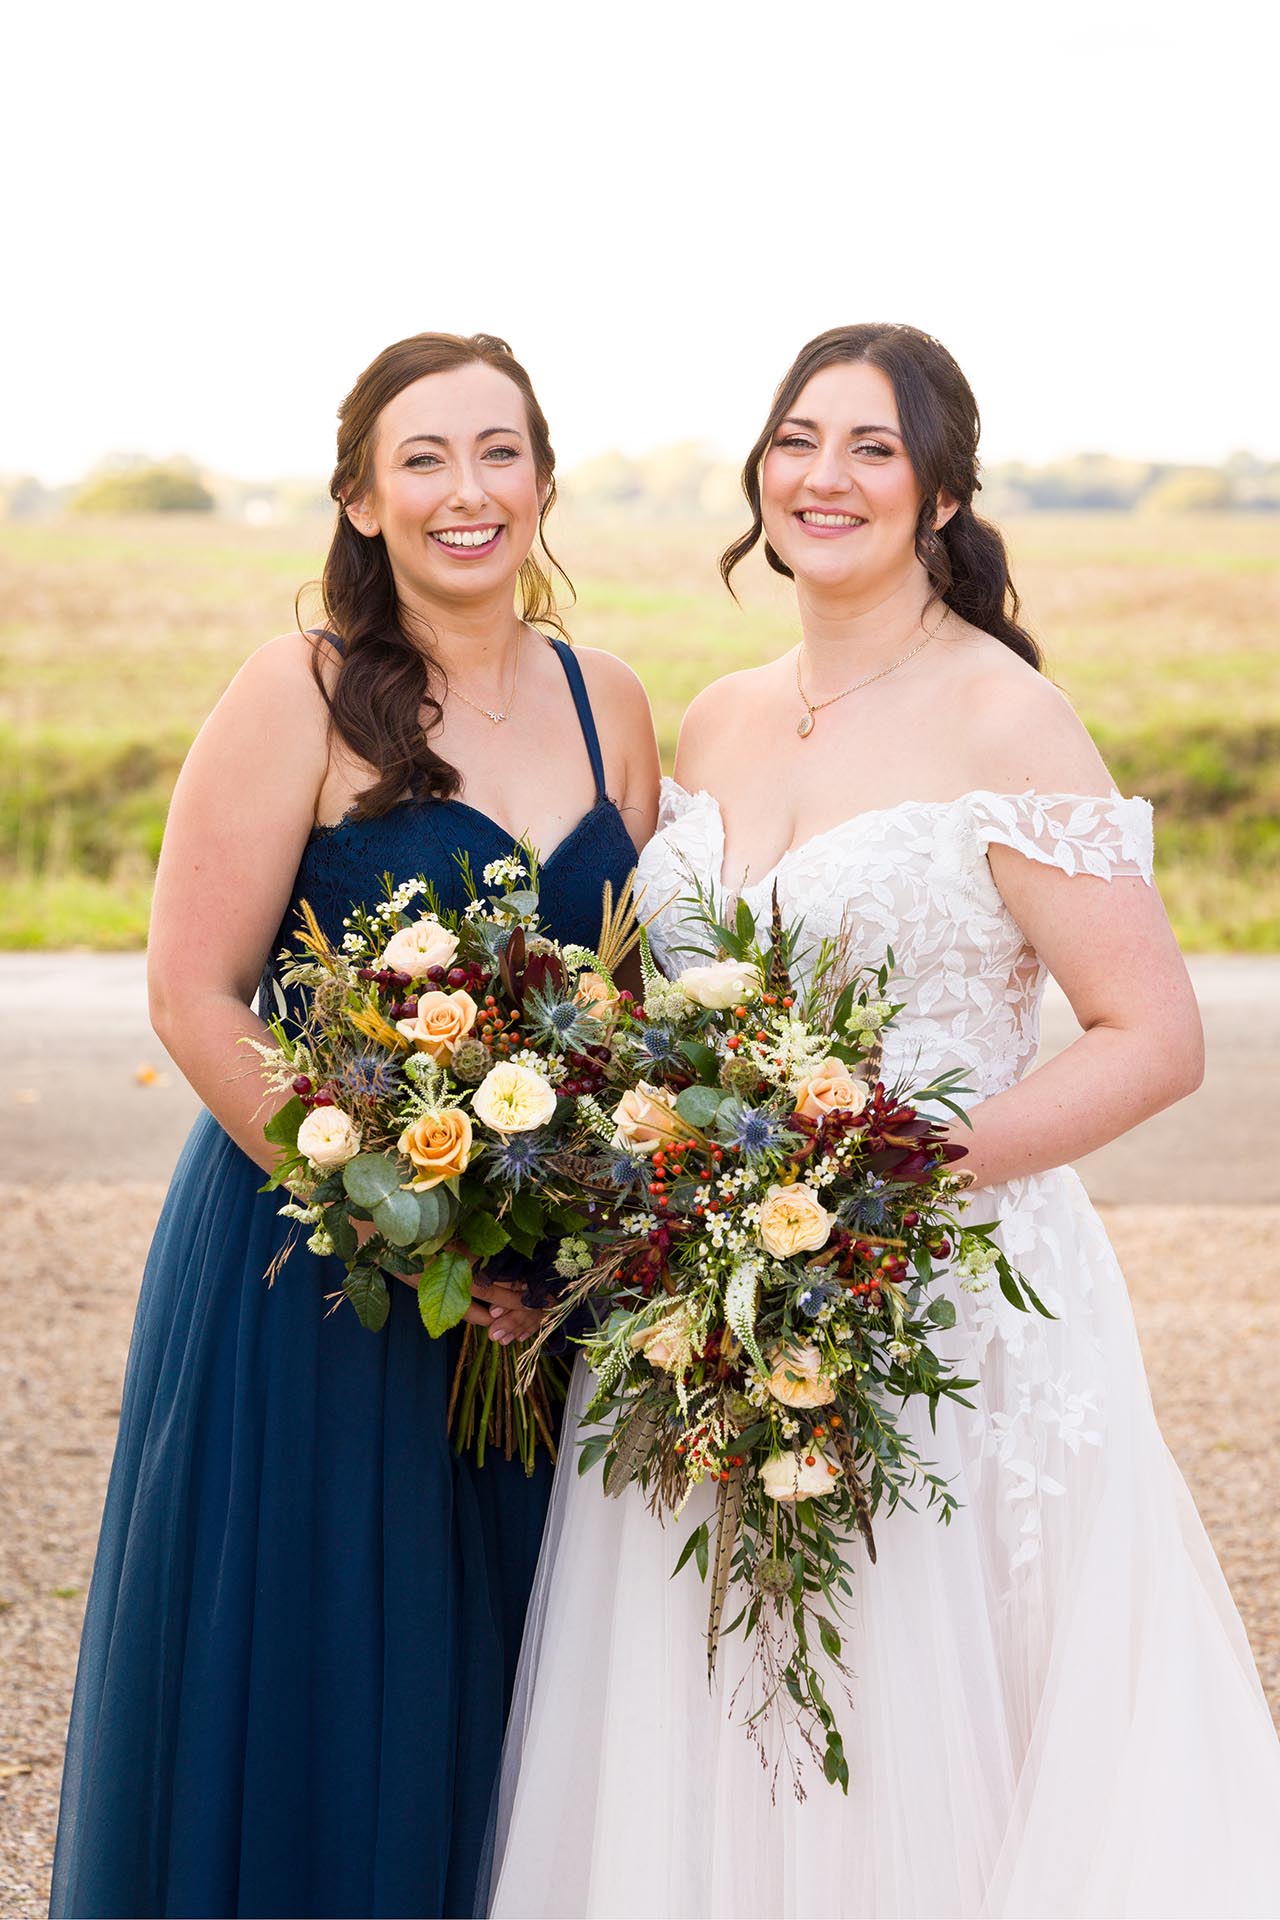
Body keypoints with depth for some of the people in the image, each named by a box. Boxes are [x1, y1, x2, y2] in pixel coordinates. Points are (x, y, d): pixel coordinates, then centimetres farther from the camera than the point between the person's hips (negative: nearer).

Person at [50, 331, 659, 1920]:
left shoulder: (608, 705, 6)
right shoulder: (304, 695, -10)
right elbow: (194, 998, -12)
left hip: (548, 1293, 5)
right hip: (311, 1280, -4)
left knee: (497, 1703, 15)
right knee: (304, 1706, 7)